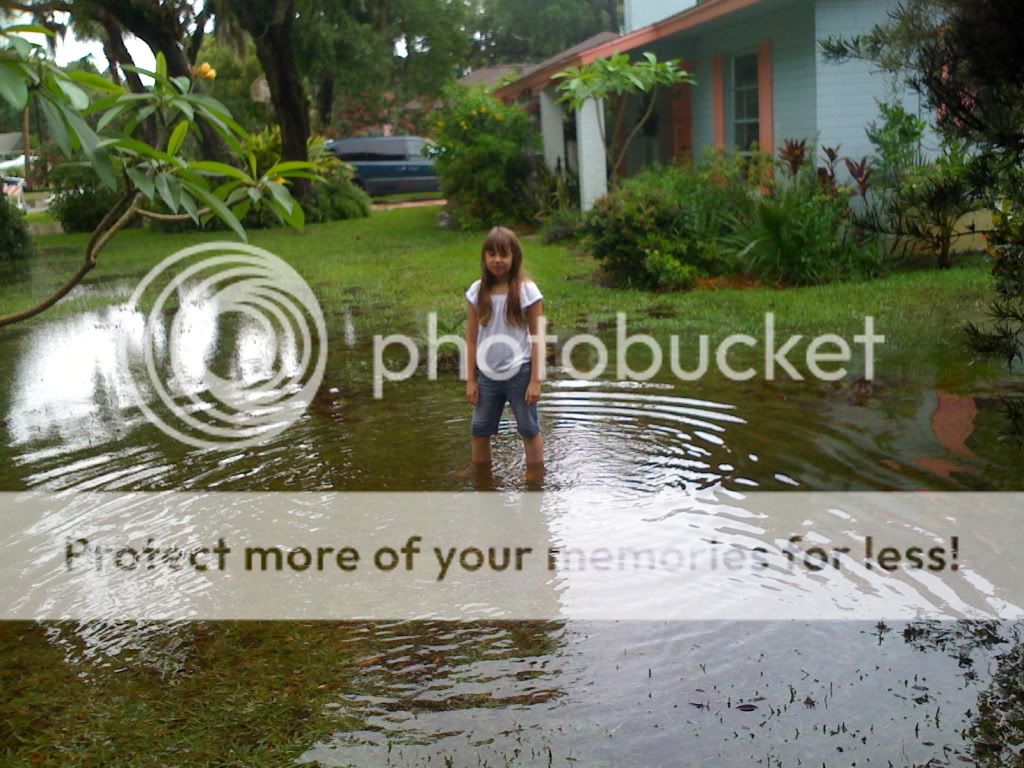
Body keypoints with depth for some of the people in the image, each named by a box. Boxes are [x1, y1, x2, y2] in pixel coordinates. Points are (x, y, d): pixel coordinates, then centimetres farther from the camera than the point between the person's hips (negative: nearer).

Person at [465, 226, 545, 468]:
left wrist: (535, 380, -10)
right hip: (487, 375, 4)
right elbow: (472, 339, 4)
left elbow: (537, 337, -7)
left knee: (530, 431, 10)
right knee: (480, 432, 14)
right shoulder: (477, 291, -1)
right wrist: (470, 380, 3)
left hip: (519, 373, -3)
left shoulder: (527, 290, -10)